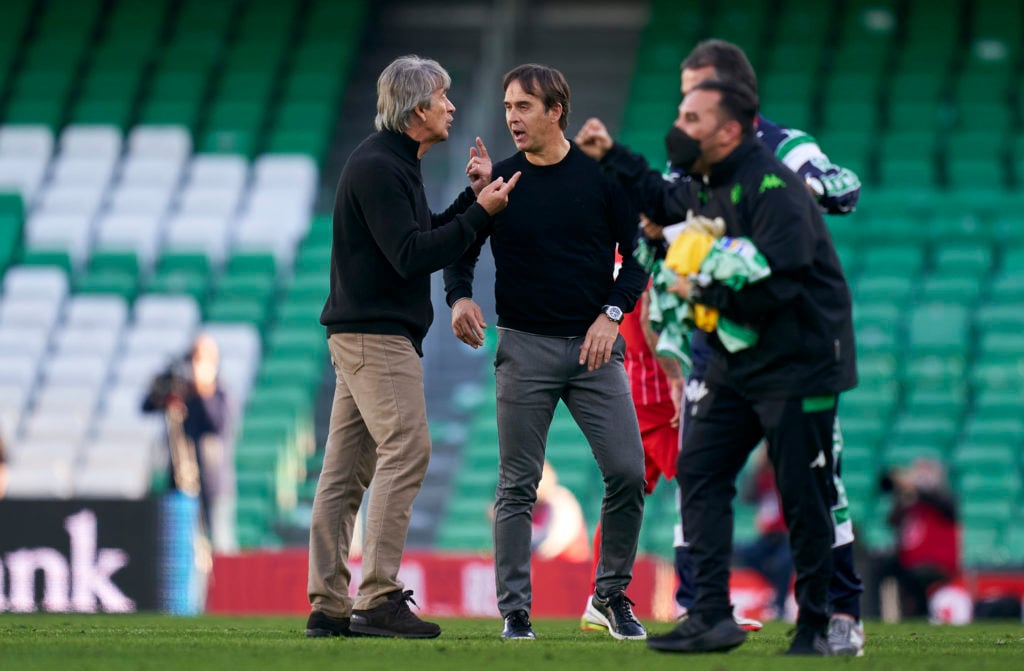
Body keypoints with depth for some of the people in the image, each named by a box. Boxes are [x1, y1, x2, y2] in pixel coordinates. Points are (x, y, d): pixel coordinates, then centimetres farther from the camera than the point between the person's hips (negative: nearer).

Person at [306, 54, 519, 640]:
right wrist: (480, 212, -16)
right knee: (406, 450, -14)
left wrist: (472, 197, 12)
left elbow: (423, 240, 21)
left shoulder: (393, 164, 18)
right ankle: (378, 600, -18)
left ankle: (329, 606, 7)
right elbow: (411, 255, -20)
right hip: (376, 333, -10)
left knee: (345, 469, 7)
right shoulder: (377, 167, -14)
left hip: (363, 335, 10)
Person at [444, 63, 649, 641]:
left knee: (628, 473, -6)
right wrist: (460, 296, -12)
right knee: (519, 486, -1)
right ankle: (515, 611, 5)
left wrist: (611, 313, -8)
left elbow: (638, 254, 5)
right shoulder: (499, 180, 2)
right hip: (525, 348, 0)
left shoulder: (602, 176, 1)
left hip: (594, 344, 0)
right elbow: (460, 250, 8)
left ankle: (612, 595, 10)